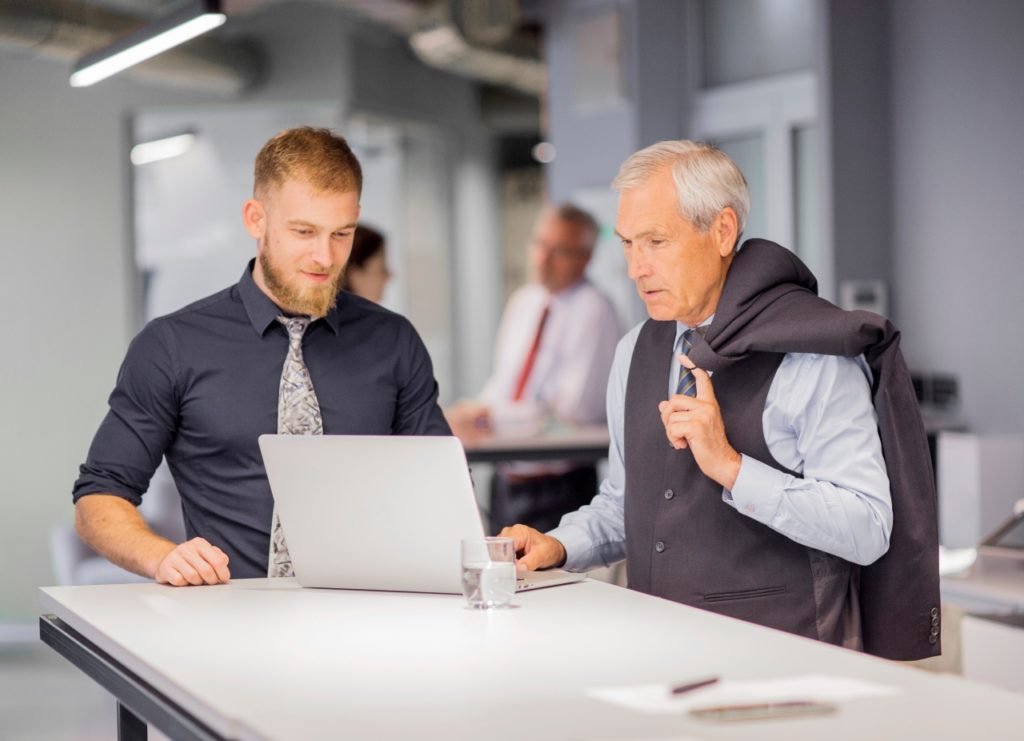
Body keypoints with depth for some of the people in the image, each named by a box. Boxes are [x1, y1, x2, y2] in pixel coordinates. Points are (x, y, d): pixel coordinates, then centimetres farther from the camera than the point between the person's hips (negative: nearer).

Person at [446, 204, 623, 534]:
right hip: (506, 479, 7)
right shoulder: (522, 302, 10)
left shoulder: (593, 311, -14)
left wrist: (489, 417, -19)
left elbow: (574, 410, -20)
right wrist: (470, 417, -4)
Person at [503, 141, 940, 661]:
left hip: (778, 651, -6)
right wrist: (558, 546, 4)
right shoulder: (634, 351, 14)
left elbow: (867, 530, -14)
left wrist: (731, 467, -21)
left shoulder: (812, 354, -9)